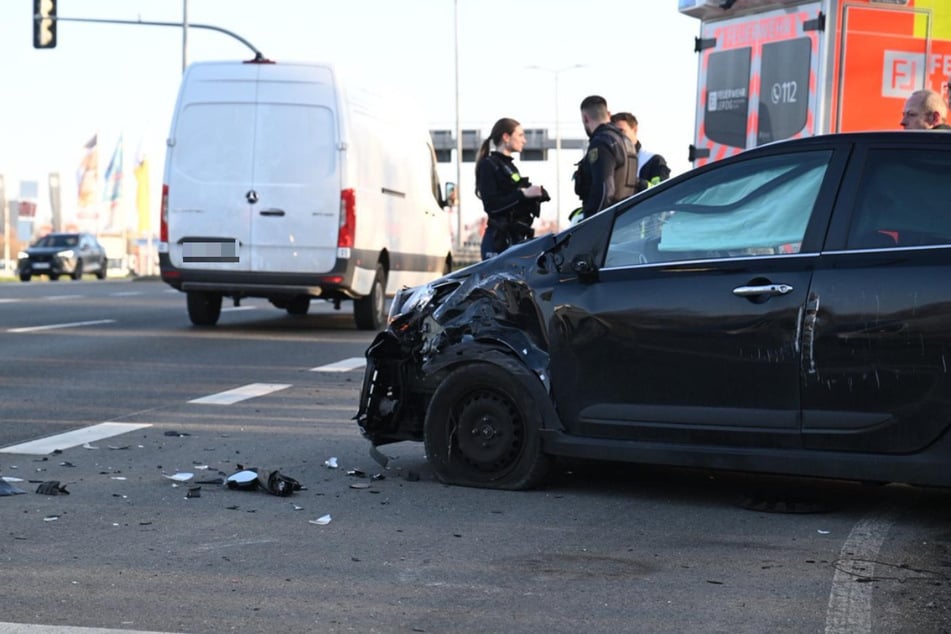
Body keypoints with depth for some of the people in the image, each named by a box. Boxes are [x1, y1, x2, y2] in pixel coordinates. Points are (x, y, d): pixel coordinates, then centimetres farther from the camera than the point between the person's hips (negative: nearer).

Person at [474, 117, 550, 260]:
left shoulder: (510, 165, 21)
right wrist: (523, 194, -20)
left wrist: (535, 194, 8)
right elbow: (491, 204, -16)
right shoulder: (488, 165, -5)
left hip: (516, 238, 9)